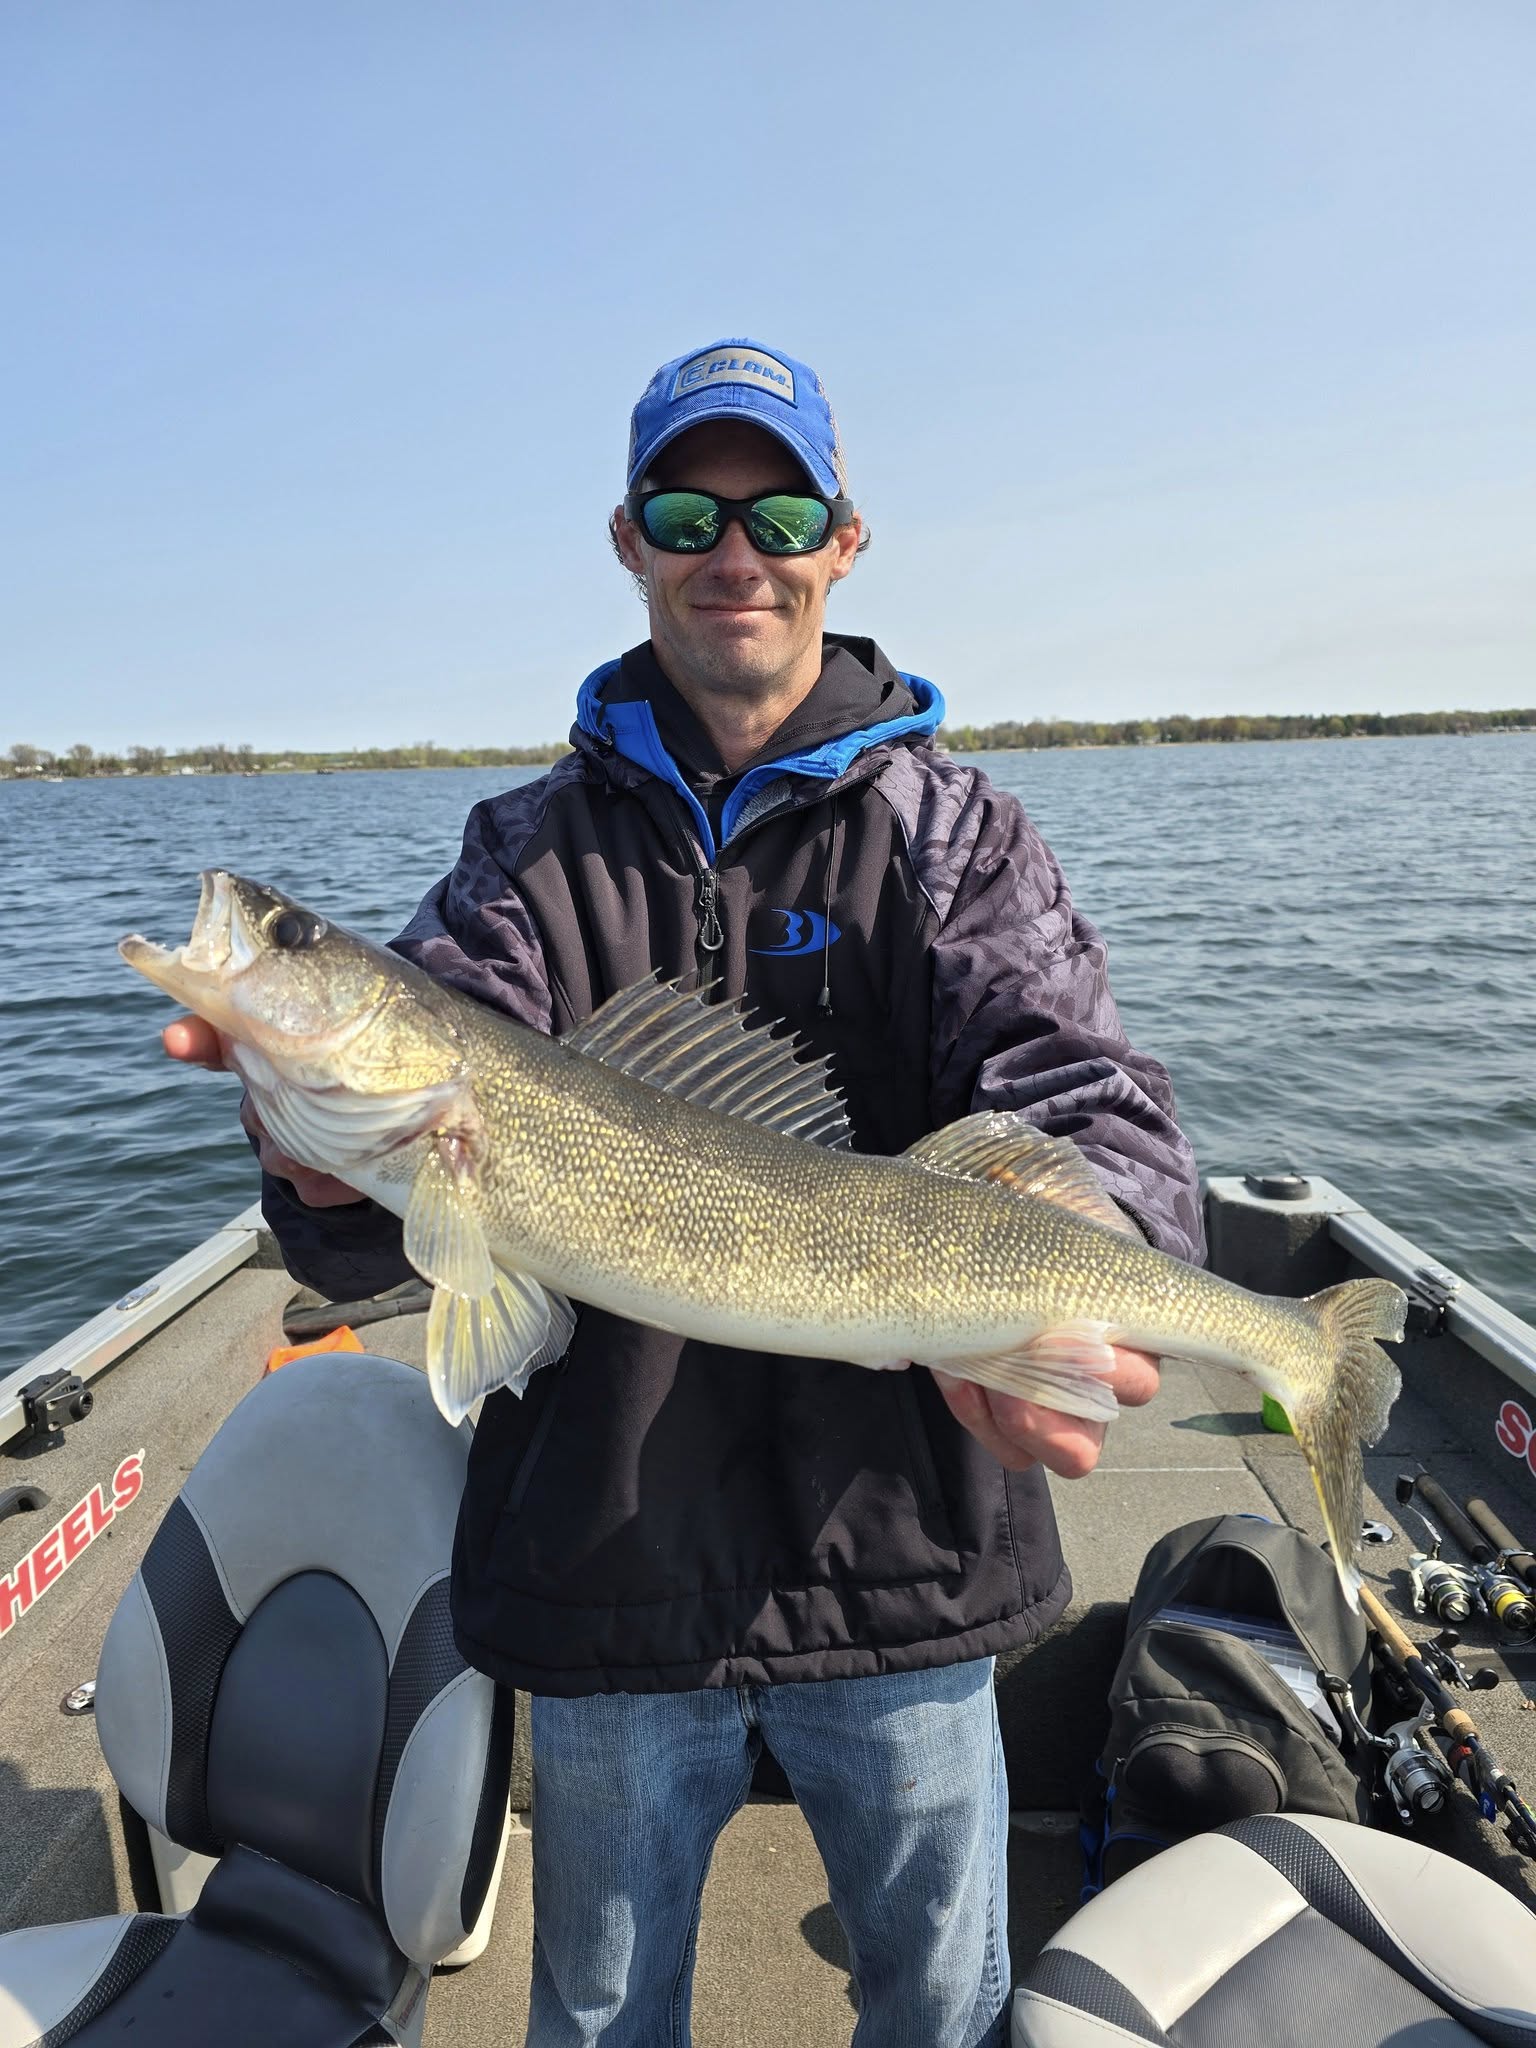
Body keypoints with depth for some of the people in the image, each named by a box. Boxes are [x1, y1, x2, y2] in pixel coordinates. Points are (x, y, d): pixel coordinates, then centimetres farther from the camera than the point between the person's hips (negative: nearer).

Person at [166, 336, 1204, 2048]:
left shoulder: (950, 832, -1)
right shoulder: (535, 847, 1)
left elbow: (1088, 1108, -13)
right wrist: (326, 1151, -31)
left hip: (899, 1565, 0)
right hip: (609, 1569, 1)